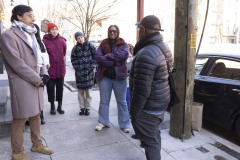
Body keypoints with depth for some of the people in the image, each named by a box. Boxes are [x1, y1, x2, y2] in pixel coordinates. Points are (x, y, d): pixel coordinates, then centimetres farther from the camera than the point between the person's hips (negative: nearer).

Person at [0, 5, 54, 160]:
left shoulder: (31, 34, 16)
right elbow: (16, 63, -17)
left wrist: (44, 74, 0)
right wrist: (37, 79, -14)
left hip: (36, 81, 8)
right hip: (22, 83, -8)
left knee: (36, 114, 16)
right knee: (20, 119, 2)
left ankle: (37, 144, 32)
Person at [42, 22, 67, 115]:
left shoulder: (62, 40, -1)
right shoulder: (45, 41, -9)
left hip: (60, 69, 2)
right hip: (50, 69, -2)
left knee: (60, 88, 11)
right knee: (50, 88, 6)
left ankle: (60, 106, 24)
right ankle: (52, 106, 22)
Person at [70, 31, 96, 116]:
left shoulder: (90, 46, 1)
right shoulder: (75, 48, 5)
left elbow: (95, 57, -1)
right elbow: (73, 60, 5)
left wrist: (91, 67, -8)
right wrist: (77, 68, -6)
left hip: (89, 71, -1)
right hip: (79, 72, 2)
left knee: (88, 91, 5)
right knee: (80, 91, 6)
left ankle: (87, 108, 17)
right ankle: (82, 107, 19)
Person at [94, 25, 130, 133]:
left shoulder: (123, 44, 3)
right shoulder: (103, 44, 6)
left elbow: (123, 56, -18)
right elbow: (98, 58, -10)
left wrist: (108, 56, -14)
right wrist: (114, 62, -18)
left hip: (119, 76, -1)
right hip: (104, 76, 2)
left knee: (122, 102, 8)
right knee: (104, 101, 11)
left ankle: (124, 124, 20)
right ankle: (103, 122, 27)